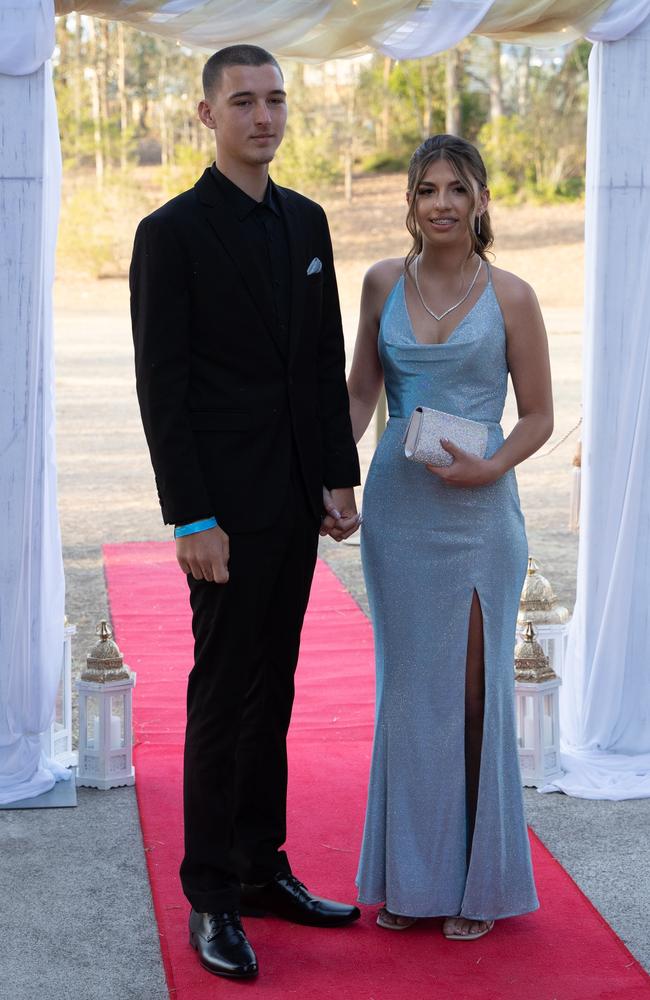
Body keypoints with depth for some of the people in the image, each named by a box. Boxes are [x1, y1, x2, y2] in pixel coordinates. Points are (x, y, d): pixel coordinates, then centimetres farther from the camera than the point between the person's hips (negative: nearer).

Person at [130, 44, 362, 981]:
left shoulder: (306, 220, 11)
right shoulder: (172, 232, -9)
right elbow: (161, 387, -12)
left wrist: (340, 475, 7)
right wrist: (192, 519, -17)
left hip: (296, 502, 6)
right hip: (227, 504, -6)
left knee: (271, 693, 14)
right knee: (224, 699, 0)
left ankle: (262, 868, 25)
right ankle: (211, 898, 11)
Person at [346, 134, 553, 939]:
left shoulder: (510, 297, -4)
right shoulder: (383, 283, 4)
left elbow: (538, 415, 0)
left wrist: (491, 466, -18)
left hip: (476, 513, -3)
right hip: (395, 507, 3)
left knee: (472, 691, 3)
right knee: (407, 689, 9)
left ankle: (477, 879, 17)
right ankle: (411, 874, 22)